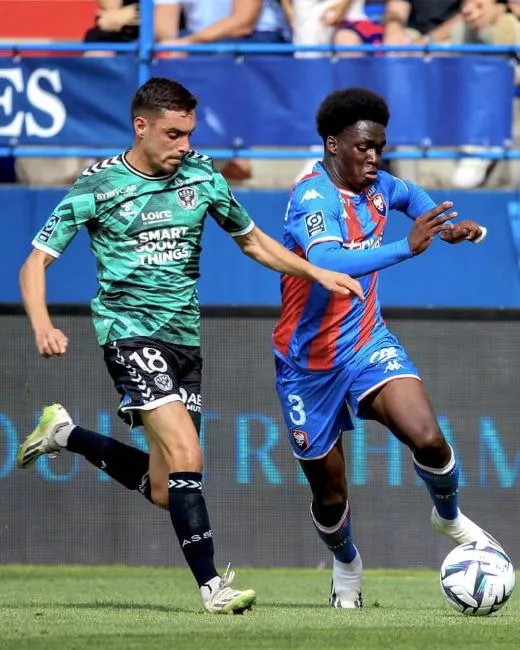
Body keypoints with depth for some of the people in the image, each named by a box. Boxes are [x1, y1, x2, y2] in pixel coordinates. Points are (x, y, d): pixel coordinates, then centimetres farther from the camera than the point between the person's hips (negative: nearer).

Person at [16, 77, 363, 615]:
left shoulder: (201, 176, 6)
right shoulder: (98, 186, -6)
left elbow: (252, 241, 21)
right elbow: (35, 263, -5)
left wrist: (317, 273, 8)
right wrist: (43, 327, -23)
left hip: (185, 336, 6)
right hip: (130, 332, -6)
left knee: (163, 491, 8)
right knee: (186, 457, -23)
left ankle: (66, 434, 30)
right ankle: (211, 586, -17)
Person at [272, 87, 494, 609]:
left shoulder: (375, 187, -3)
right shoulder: (313, 197, -24)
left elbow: (408, 194, 24)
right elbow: (326, 261, -45)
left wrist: (441, 225, 4)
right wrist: (406, 247, -51)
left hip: (367, 341, 4)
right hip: (309, 364, -4)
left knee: (427, 439, -21)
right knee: (330, 494, 7)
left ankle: (449, 517, 10)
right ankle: (346, 567, 39)